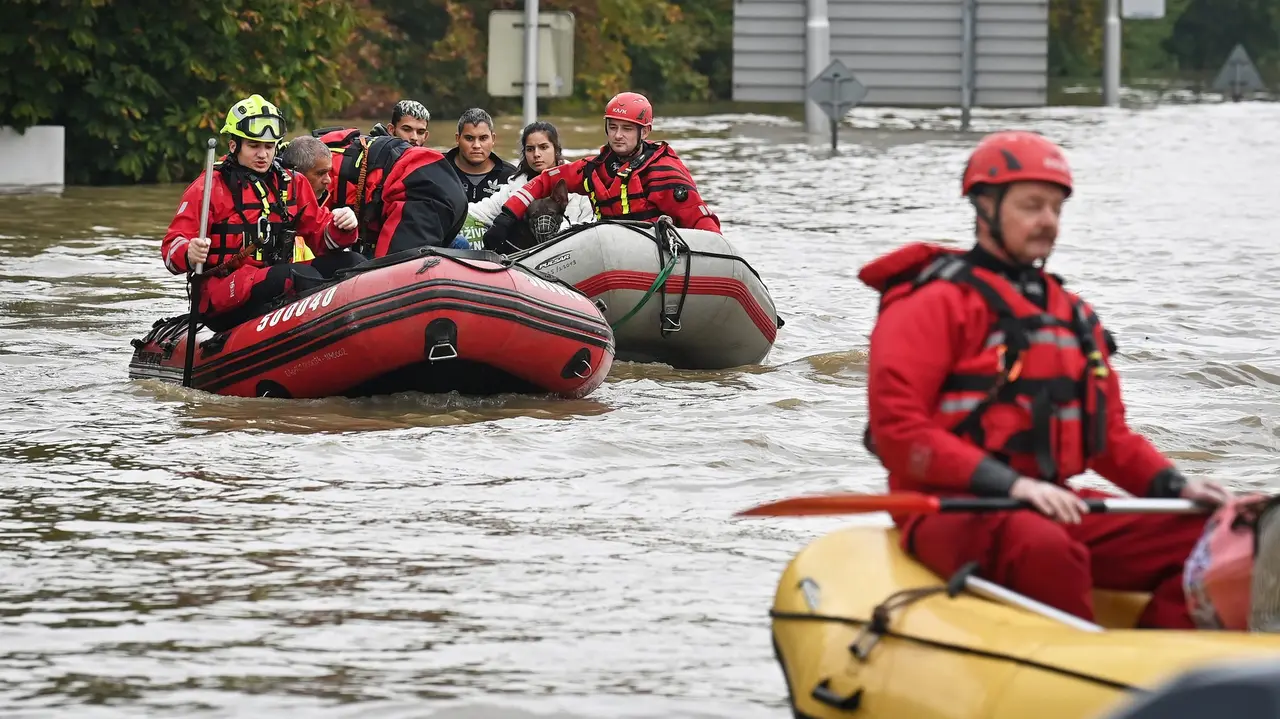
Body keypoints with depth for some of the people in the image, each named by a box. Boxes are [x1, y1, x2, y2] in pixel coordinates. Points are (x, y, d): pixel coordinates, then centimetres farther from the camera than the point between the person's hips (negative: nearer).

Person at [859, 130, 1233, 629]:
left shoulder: (1072, 316, 22)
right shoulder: (935, 303, -3)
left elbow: (1110, 436, 23)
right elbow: (898, 433, -13)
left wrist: (1174, 486, 3)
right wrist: (1010, 485, -22)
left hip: (1055, 512, 7)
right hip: (950, 512, -7)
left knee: (1198, 536, -11)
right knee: (1042, 547, -39)